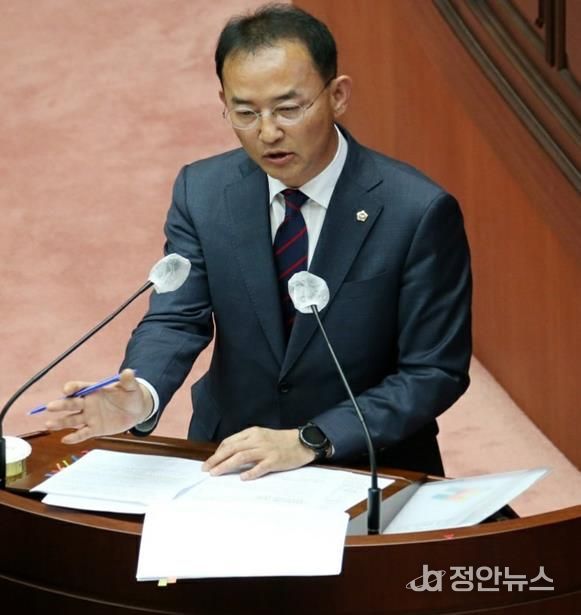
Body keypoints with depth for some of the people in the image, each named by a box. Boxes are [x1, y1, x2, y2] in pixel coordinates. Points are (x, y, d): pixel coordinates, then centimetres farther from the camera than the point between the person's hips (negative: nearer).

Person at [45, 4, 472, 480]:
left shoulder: (419, 211, -14)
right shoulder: (202, 191, -2)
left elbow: (435, 371, -11)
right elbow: (177, 318, -6)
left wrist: (309, 441, -21)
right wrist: (141, 396, -29)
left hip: (373, 469, -2)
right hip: (232, 458, 2)